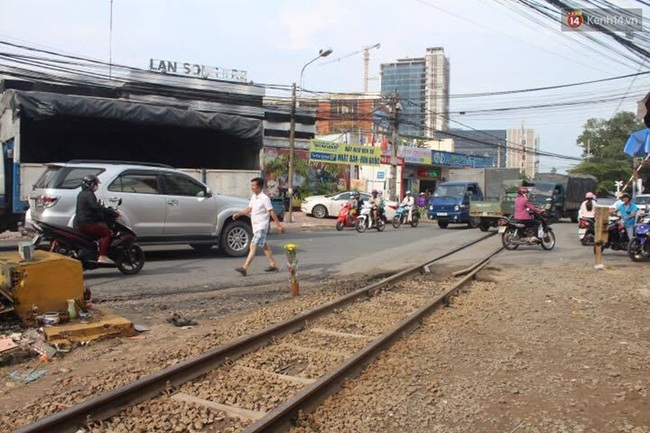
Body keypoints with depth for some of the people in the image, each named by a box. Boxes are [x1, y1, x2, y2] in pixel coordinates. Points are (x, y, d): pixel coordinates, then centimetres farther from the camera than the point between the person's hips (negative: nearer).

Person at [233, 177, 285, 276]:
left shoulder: (265, 198, -16)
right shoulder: (253, 197, 9)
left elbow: (272, 212, -15)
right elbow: (249, 209, 20)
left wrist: (279, 225, -13)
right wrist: (238, 214, 12)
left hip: (261, 226, -9)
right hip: (255, 226, 9)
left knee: (253, 246, -13)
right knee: (263, 246, 16)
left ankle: (244, 268, -17)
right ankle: (273, 265, 26)